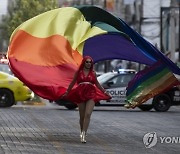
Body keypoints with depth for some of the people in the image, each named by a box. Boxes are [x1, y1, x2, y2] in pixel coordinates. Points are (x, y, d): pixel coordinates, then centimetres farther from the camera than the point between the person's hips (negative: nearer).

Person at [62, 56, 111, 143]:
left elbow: (97, 84, 21)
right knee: (82, 116, 5)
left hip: (91, 95, 0)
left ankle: (84, 134, -19)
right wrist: (67, 92, 19)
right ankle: (82, 132, 22)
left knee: (88, 115, -15)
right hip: (80, 94, 0)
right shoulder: (78, 72, 7)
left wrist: (105, 92, 23)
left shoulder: (93, 73, 10)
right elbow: (73, 83, 16)